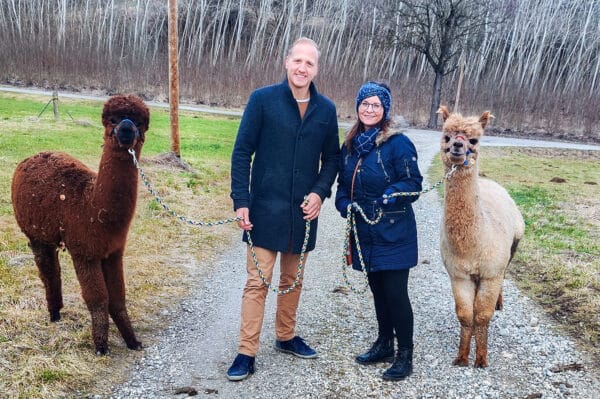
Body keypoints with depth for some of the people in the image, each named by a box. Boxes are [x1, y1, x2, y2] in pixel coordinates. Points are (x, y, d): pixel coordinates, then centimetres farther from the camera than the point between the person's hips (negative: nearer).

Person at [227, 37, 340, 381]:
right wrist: (241, 201, -11)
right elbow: (242, 153, -6)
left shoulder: (326, 109, 3)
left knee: (294, 279, 16)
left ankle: (286, 336, 35)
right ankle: (247, 353, 10)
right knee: (257, 282, 0)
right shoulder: (262, 99, -6)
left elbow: (331, 158, 11)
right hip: (266, 208, -3)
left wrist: (320, 192, -6)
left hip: (304, 210, 4)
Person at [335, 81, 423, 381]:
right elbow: (343, 182, 16)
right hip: (364, 232, 6)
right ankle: (384, 344, 33)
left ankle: (405, 355, 14)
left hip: (393, 233, -6)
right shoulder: (350, 144, 8)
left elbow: (414, 183, -12)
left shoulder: (398, 143, -11)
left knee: (395, 293, -1)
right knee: (377, 289, 17)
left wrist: (390, 196, -27)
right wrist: (344, 204, -3)